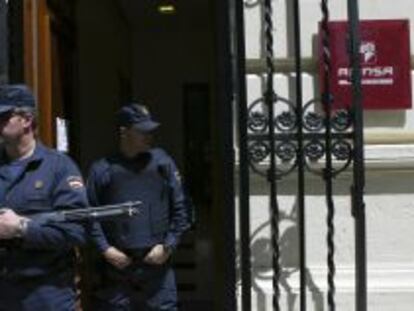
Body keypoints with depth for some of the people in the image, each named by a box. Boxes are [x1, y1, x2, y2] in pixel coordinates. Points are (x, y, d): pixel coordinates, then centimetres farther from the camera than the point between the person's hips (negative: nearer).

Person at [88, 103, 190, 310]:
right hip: (116, 267, 0)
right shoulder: (101, 169, 1)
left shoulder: (162, 162, 4)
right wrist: (105, 249, -8)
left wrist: (168, 246, -2)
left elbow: (179, 208, 5)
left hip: (157, 265, 1)